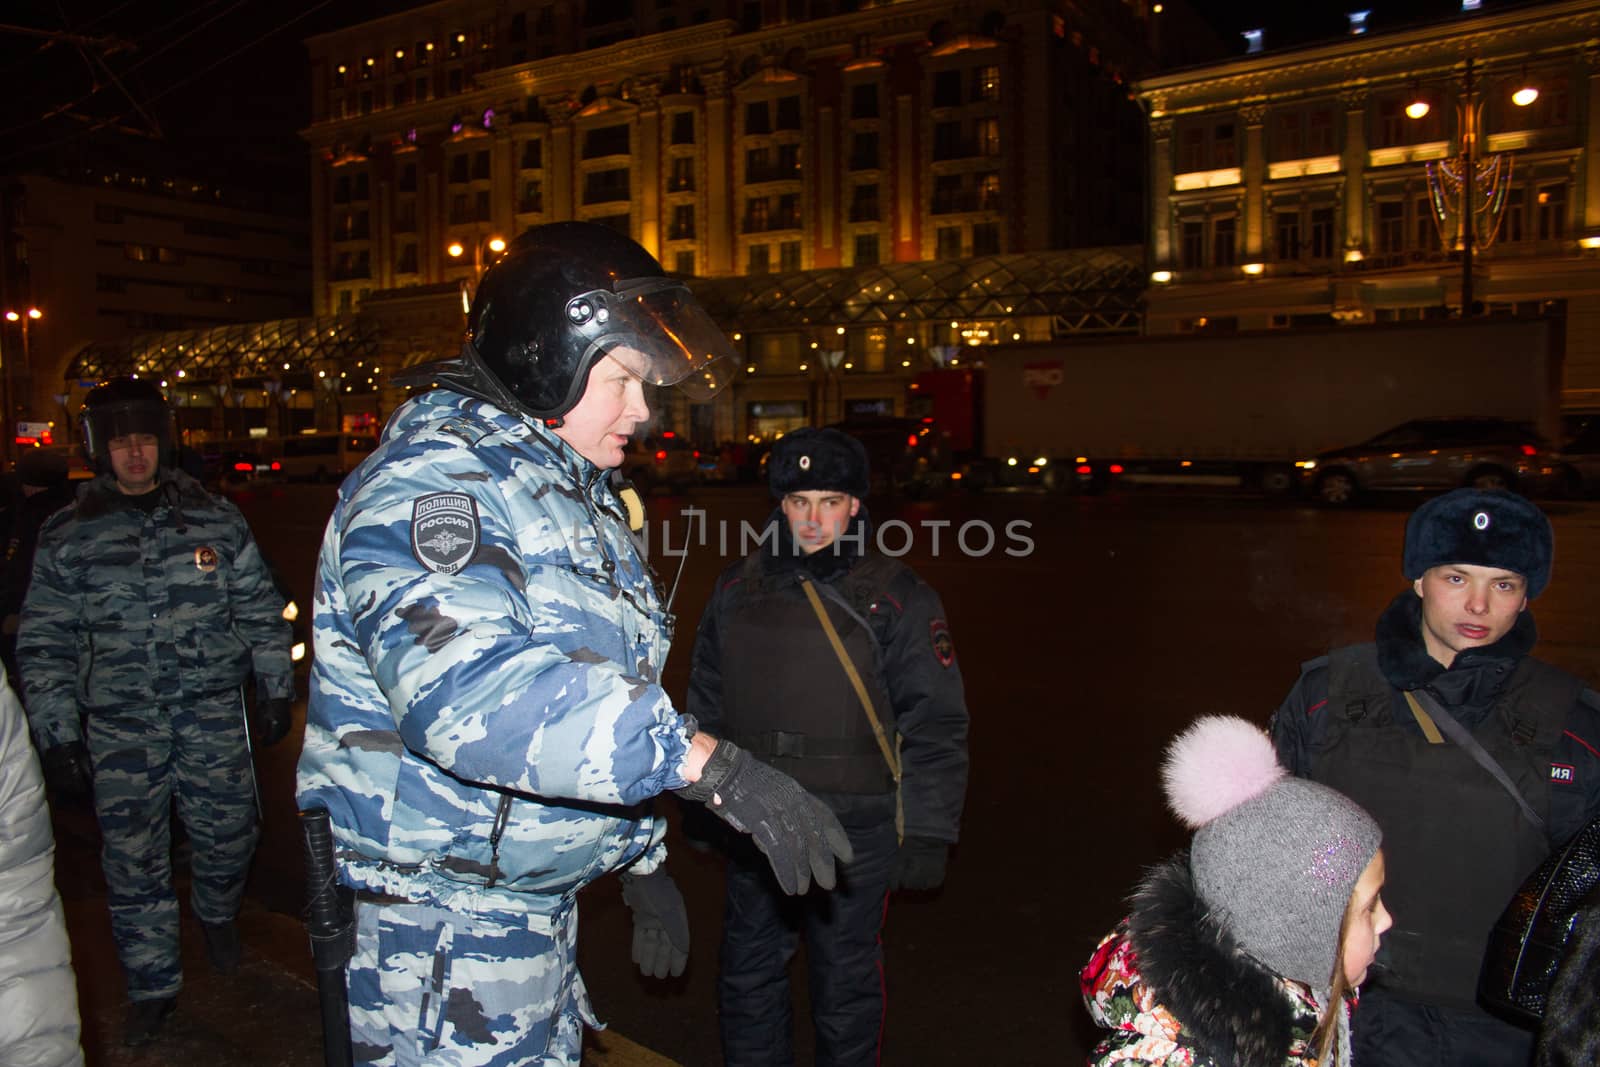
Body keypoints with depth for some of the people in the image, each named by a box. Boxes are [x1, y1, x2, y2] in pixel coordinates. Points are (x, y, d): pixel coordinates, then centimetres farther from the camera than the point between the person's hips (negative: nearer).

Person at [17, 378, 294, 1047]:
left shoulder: (214, 518, 4)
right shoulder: (66, 537, 2)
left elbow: (258, 610, 9)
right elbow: (45, 645, 4)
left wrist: (275, 690, 7)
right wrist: (57, 735, 0)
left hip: (213, 714, 1)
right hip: (120, 728, 0)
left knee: (229, 831, 7)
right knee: (133, 859, 4)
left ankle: (217, 914, 40)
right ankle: (153, 985, 22)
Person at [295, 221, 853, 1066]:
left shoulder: (576, 491, 12)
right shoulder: (429, 484, -20)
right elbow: (467, 690, -38)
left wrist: (640, 858, 19)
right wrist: (705, 763, -39)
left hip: (538, 901, 9)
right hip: (441, 929, -9)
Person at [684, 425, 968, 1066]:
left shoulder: (896, 597, -7)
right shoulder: (738, 589, 5)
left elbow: (936, 725, -6)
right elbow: (706, 701, 14)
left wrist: (928, 835, -8)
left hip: (854, 827, -4)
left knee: (845, 982, 11)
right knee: (748, 972, 19)